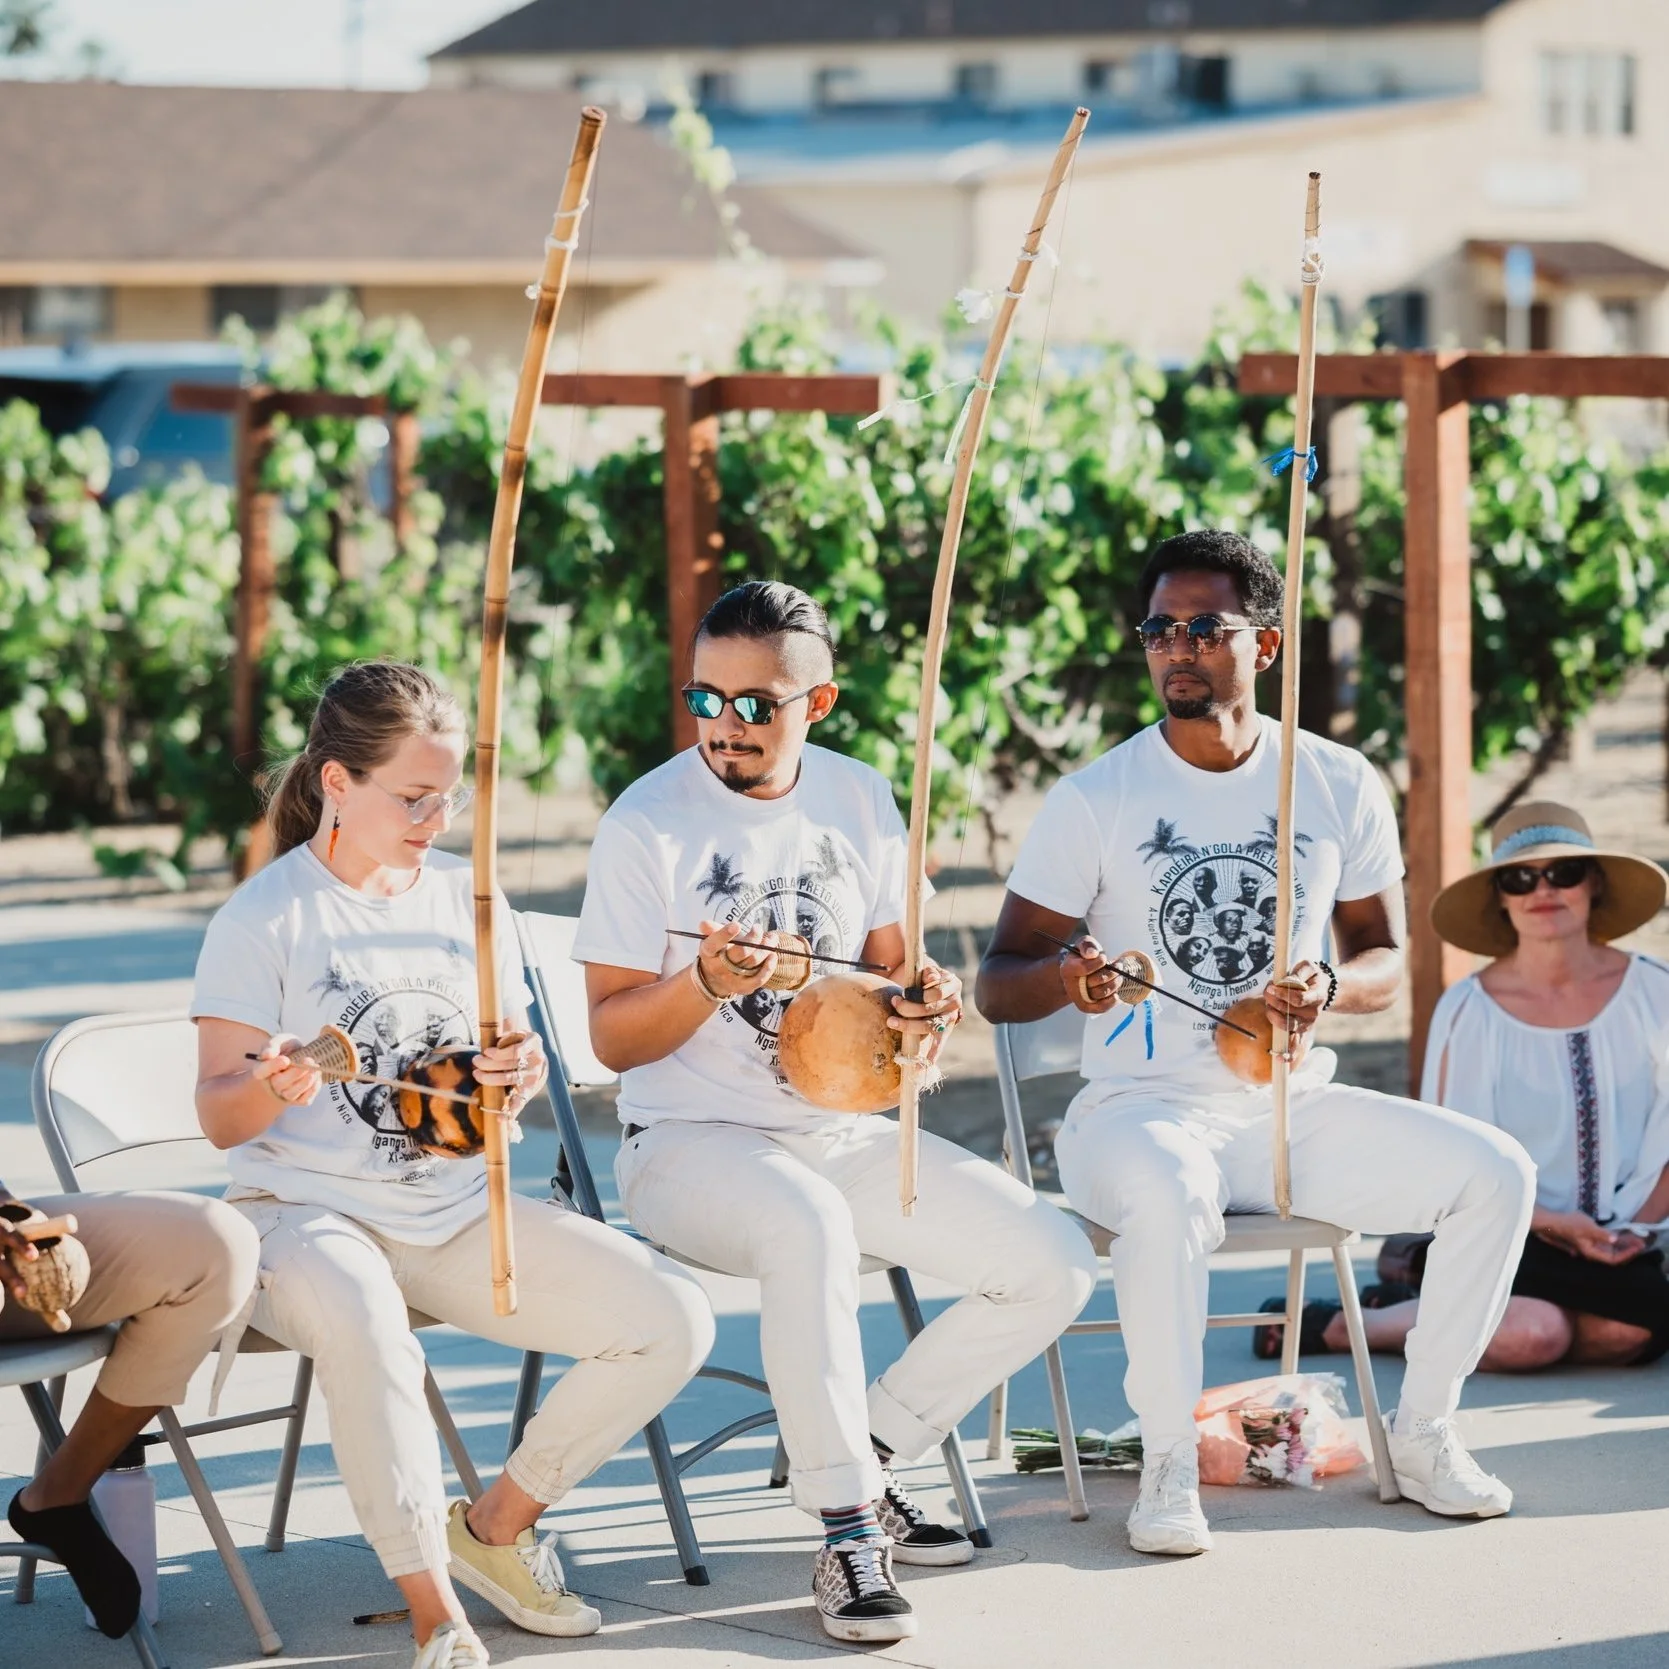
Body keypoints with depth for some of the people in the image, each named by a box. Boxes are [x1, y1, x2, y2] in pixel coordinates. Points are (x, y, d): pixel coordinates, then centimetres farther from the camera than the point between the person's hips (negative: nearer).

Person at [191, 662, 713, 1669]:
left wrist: (522, 1075, -8)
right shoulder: (266, 917, -7)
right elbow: (220, 1116, -8)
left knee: (674, 1321, -10)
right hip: (311, 1211, -6)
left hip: (460, 1210, 6)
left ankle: (497, 1526, 8)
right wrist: (268, 1088, -32)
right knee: (360, 1318, -42)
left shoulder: (465, 897, 9)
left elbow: (512, 1052, 17)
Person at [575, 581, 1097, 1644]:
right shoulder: (649, 824, -11)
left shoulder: (860, 802, 4)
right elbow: (613, 1041, -10)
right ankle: (846, 1529, -28)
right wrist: (707, 983, -28)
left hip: (848, 1129, 6)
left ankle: (867, 1455, 8)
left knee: (1056, 1268, -8)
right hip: (690, 1144, -6)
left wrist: (927, 999, -7)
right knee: (809, 1226, -40)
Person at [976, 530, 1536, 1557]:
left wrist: (1329, 986, -13)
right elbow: (997, 985, -5)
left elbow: (1387, 957, 12)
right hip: (1142, 1108, -4)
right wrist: (1064, 979, -29)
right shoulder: (1095, 800, -5)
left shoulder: (1339, 785, 4)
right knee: (1168, 1194, -39)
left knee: (1495, 1172, -15)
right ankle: (1170, 1464, -21)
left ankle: (1424, 1433, 2)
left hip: (1295, 1105, 4)